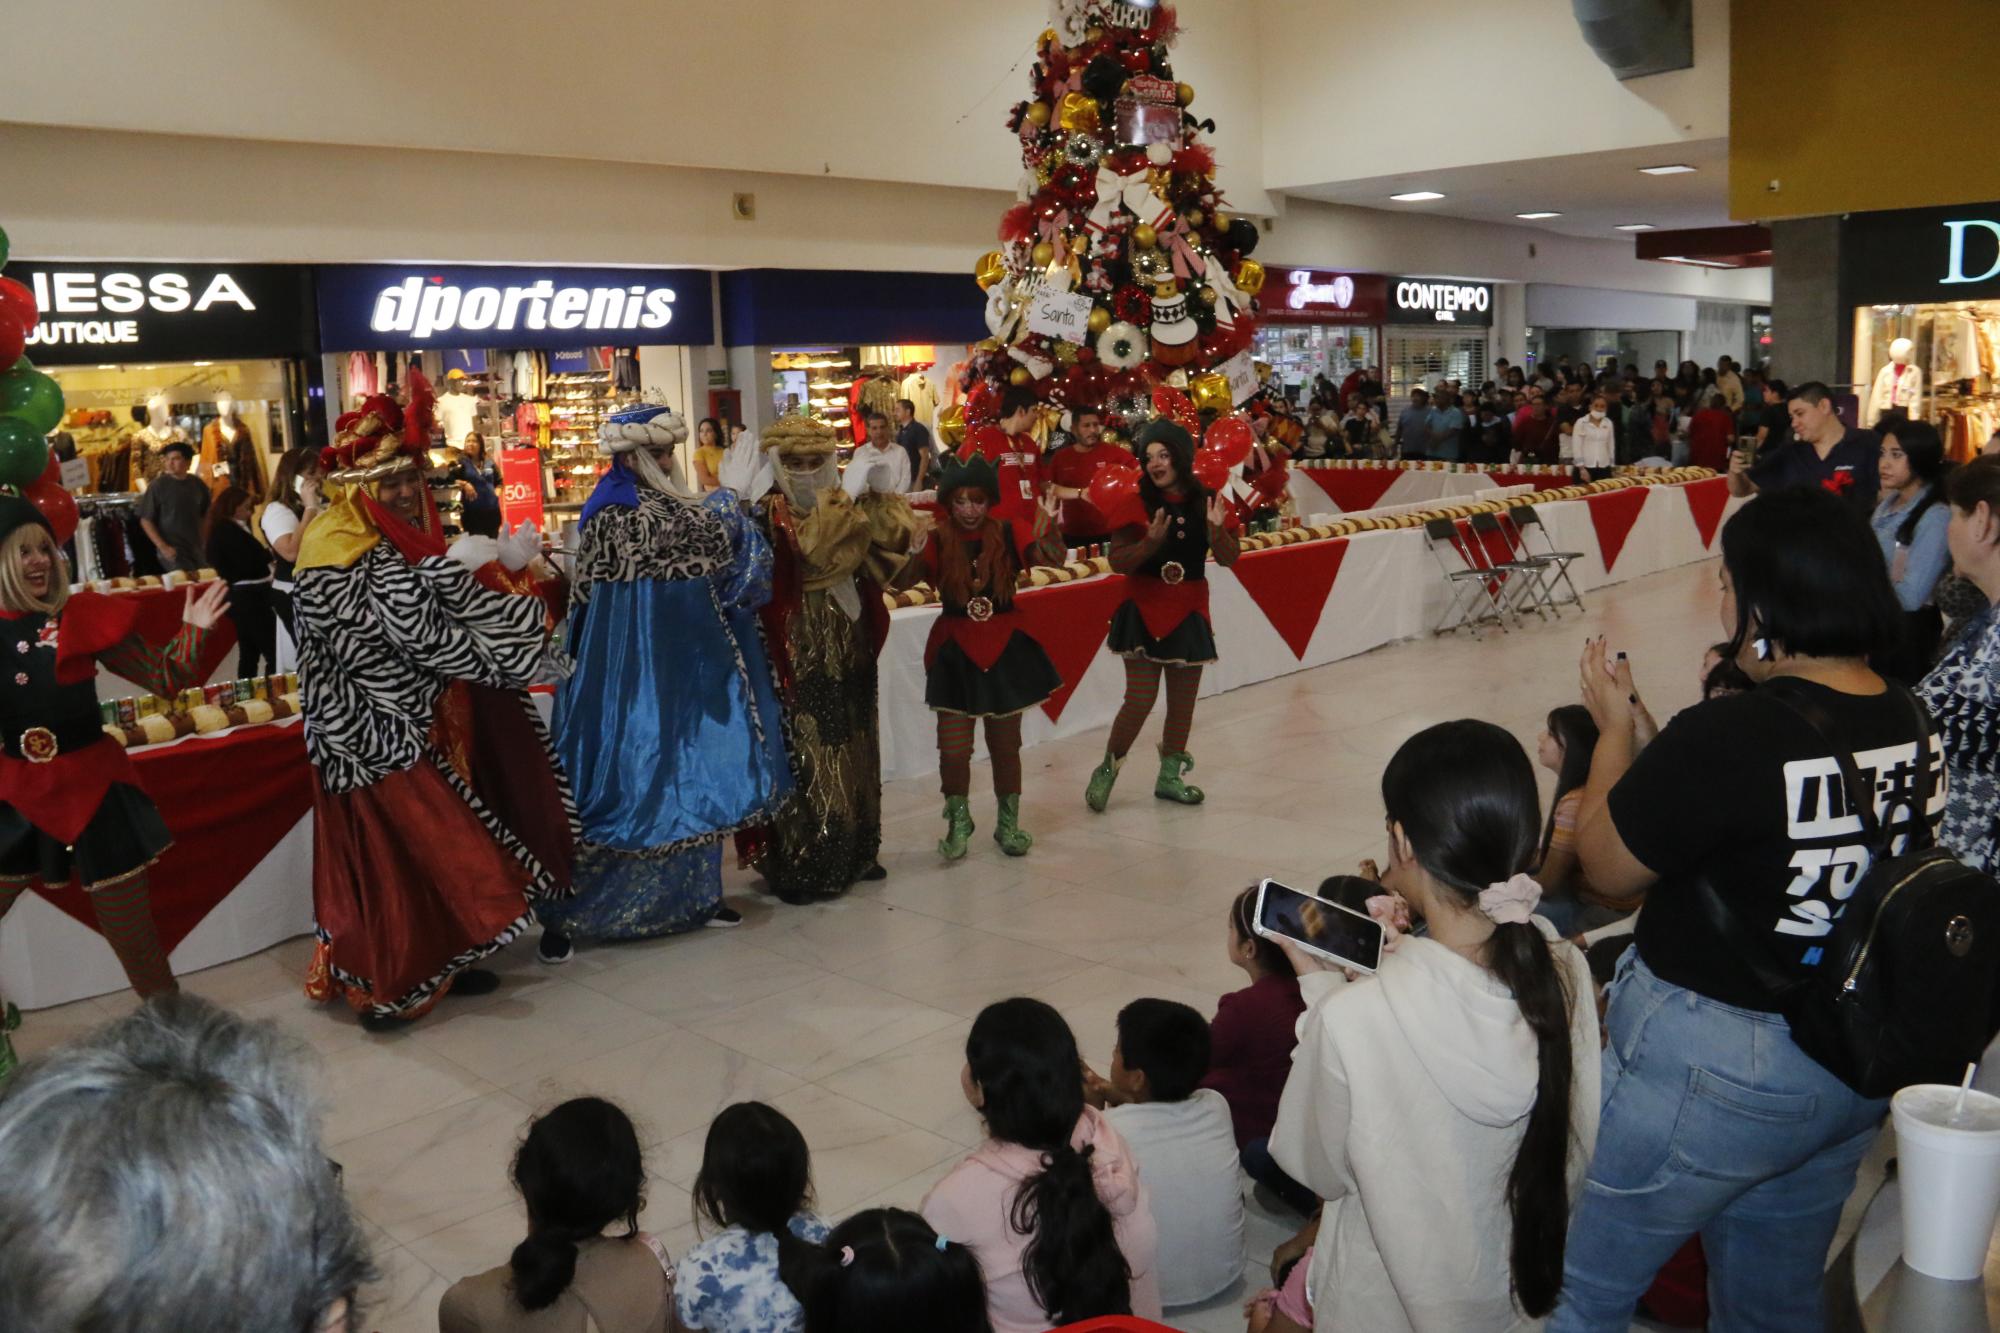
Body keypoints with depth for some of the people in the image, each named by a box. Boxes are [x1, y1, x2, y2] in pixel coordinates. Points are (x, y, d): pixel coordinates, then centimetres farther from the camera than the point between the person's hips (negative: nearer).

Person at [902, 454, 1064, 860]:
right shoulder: (937, 541, -6)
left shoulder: (1010, 533, -5)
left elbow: (1052, 558, -18)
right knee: (954, 748, -3)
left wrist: (1047, 527, -38)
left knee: (1005, 744, 13)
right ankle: (958, 821, 21)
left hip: (1006, 649, 1)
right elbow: (903, 580, -19)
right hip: (955, 654, -1)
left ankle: (1008, 822, 30)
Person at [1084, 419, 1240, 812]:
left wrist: (1217, 529, -22)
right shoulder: (1138, 502, -9)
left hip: (1189, 611, 3)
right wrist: (1151, 542, -27)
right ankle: (1106, 771, 13)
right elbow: (1117, 562, -11)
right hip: (1144, 610, -3)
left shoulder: (1206, 500, -3)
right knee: (1140, 699, -6)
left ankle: (1170, 776, 26)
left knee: (1183, 700, 10)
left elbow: (1228, 559, -3)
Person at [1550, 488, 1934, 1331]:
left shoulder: (1728, 738, -27)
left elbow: (1605, 866, -14)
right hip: (1860, 1068, 8)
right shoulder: (1918, 731, -4)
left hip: (1709, 1065, -8)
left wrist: (1615, 727, -2)